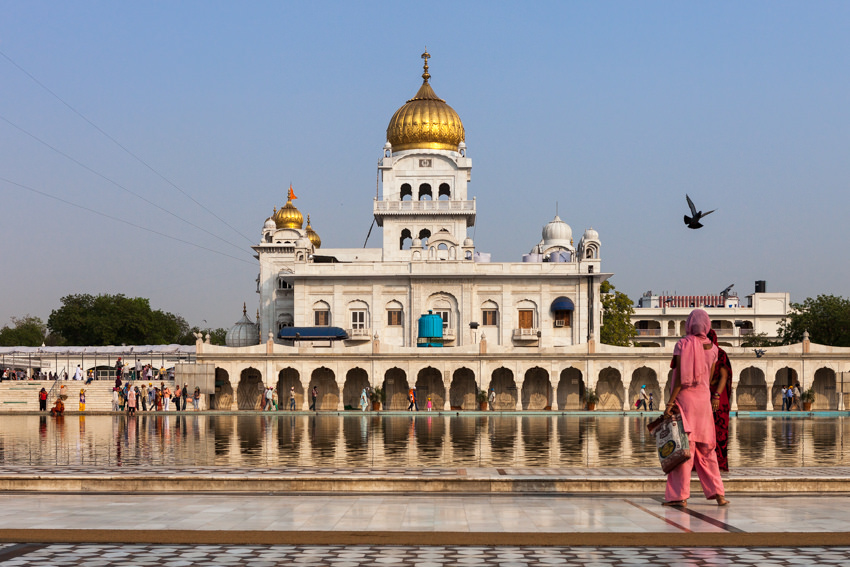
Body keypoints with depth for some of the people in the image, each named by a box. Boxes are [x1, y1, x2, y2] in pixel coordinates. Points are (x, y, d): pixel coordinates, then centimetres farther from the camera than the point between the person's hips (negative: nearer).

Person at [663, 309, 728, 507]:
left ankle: (680, 495, -4)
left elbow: (680, 378, -15)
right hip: (704, 398, 5)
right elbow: (709, 379, 10)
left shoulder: (682, 344, -9)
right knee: (706, 448, 12)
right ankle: (718, 493, 11)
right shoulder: (712, 348, 6)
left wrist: (670, 403, -14)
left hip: (684, 397, -5)